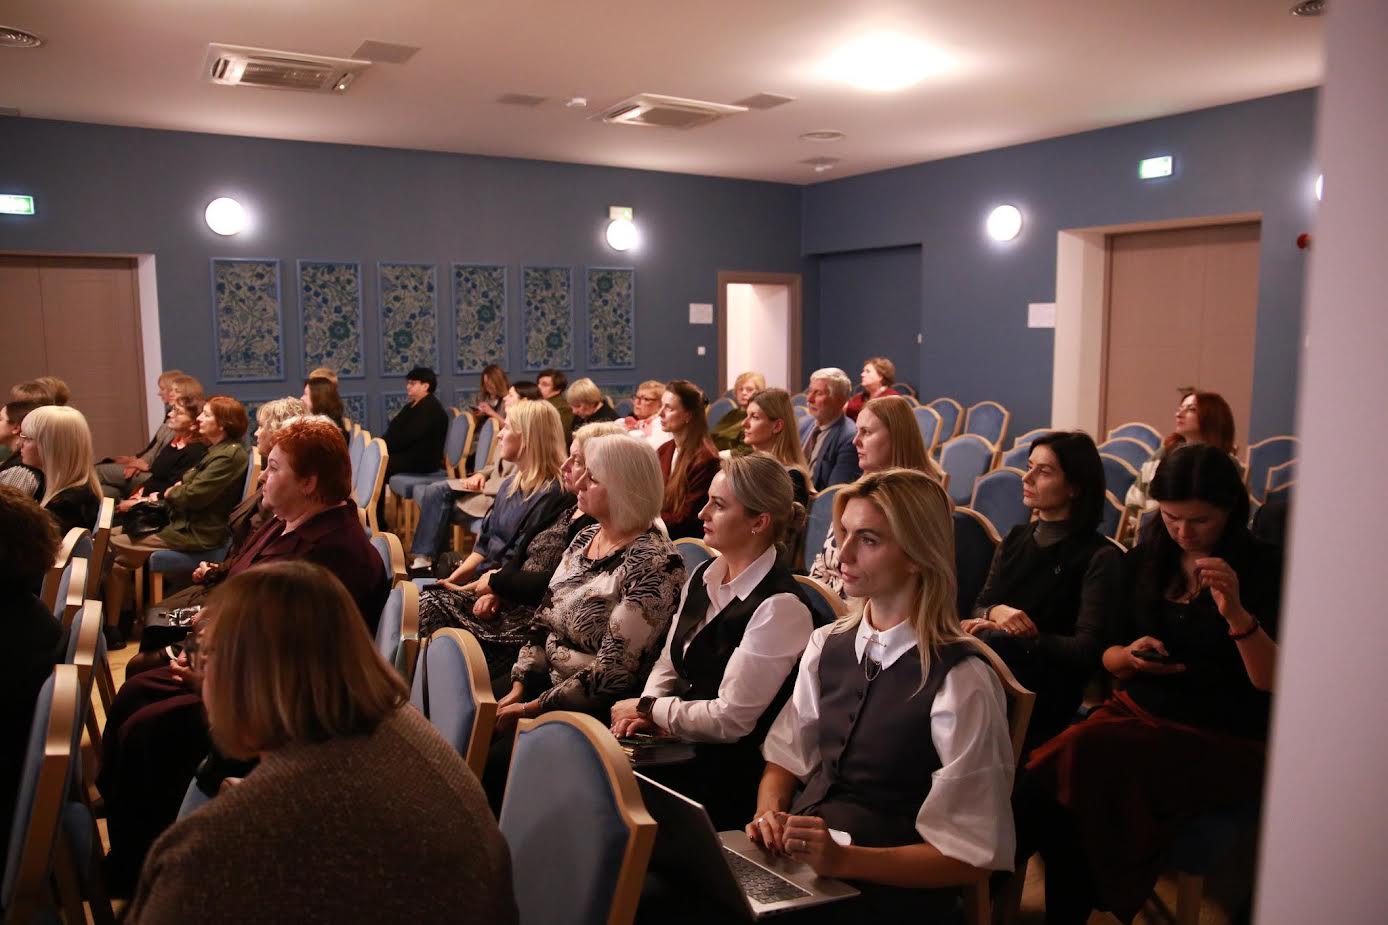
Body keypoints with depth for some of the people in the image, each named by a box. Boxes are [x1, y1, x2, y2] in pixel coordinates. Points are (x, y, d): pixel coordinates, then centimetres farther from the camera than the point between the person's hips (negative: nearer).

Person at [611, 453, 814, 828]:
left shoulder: (780, 606, -19)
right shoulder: (703, 577, 7)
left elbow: (731, 719, -18)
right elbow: (669, 664, 14)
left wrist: (649, 709, -7)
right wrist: (645, 712, -6)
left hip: (732, 773, -7)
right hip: (681, 741, 7)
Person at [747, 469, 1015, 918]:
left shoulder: (960, 681, -14)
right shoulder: (827, 646, 6)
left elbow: (968, 853, -11)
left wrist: (844, 859, -21)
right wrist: (769, 815, -8)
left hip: (886, 889, -5)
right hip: (792, 858, 5)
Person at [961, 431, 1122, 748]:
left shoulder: (1099, 557, -3)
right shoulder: (1016, 538, 17)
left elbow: (1087, 651, -11)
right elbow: (979, 608, 17)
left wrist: (1002, 636, -14)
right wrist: (996, 612, -9)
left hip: (1044, 696, -4)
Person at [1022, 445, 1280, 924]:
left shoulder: (1265, 569, -3)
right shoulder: (1144, 560, 10)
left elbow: (1274, 682, -10)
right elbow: (1109, 659, 17)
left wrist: (1237, 614, -26)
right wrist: (1129, 656, -6)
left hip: (1225, 741, -4)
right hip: (1140, 712, 4)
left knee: (1084, 758, -31)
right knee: (1043, 778, -28)